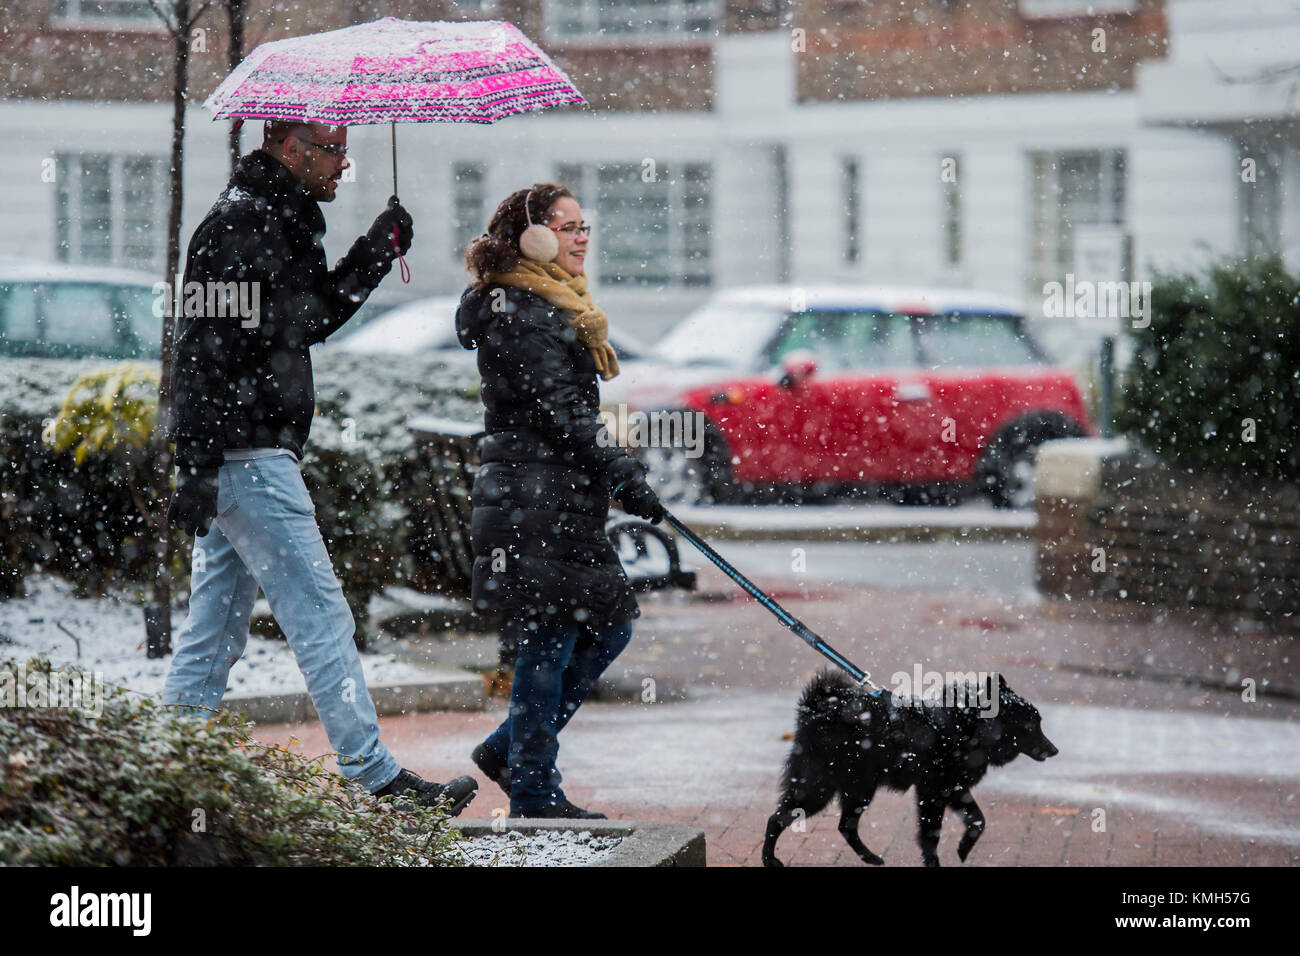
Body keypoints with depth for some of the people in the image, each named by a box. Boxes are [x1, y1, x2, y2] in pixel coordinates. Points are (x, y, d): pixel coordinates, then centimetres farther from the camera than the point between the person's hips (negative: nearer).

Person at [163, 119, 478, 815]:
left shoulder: (283, 224, 17)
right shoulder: (240, 227, -15)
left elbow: (311, 318, 27)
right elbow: (205, 350, -20)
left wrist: (375, 253, 15)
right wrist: (199, 465, -24)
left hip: (236, 462, 11)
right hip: (246, 457, -11)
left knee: (217, 629, 12)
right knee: (320, 615, -7)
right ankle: (376, 778, -4)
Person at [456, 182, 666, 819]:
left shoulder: (552, 305, 20)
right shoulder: (519, 311, -13)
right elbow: (558, 409, -19)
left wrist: (617, 472, 24)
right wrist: (623, 473, -18)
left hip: (563, 499, 11)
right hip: (533, 496, -11)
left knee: (608, 623, 11)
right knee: (551, 637, -6)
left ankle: (509, 749, 19)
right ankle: (534, 790, 1)